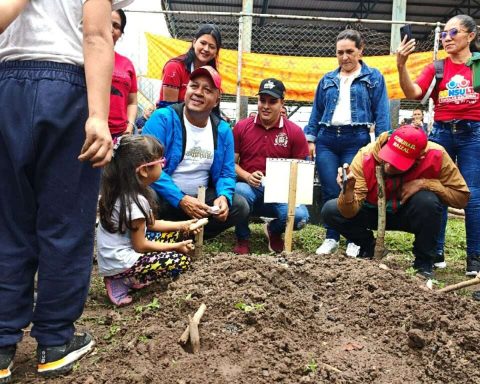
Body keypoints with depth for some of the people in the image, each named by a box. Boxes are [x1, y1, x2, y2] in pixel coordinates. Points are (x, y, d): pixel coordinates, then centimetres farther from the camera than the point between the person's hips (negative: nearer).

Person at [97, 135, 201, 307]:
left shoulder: (125, 192, 3)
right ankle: (123, 282, -5)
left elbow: (150, 224, 15)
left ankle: (126, 277, 5)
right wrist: (176, 246, -8)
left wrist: (182, 225, 11)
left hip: (113, 256, 9)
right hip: (120, 264, -9)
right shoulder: (135, 202, -25)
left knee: (172, 233, 15)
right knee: (182, 260, -9)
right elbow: (140, 246, -19)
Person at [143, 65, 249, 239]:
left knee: (239, 206, -12)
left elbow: (226, 173, 6)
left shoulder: (223, 130, 3)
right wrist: (181, 200, -26)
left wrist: (224, 196, -17)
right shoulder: (163, 118, -12)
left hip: (201, 198, 5)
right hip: (165, 198, -5)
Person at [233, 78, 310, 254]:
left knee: (300, 216, -29)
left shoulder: (295, 131, 1)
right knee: (239, 192, -36)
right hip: (249, 188, 0)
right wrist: (247, 176, -13)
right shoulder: (241, 127, 3)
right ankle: (242, 238, -3)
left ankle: (274, 230, 12)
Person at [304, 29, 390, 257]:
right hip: (326, 139, 3)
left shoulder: (373, 78, 8)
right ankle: (331, 238, 14)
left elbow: (381, 113, 2)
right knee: (330, 192, 1)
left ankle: (355, 240, 12)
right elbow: (316, 111, 18)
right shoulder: (327, 80, 17)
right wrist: (310, 139, 9)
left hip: (356, 140, -3)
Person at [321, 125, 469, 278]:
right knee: (330, 211, -22)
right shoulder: (366, 156, -28)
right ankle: (368, 247, 8)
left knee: (428, 200, -34)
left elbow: (461, 196, -17)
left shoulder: (435, 155, -28)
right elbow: (350, 212, -29)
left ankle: (424, 263, -8)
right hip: (373, 211, 1)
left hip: (409, 215, 0)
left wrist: (424, 183, -32)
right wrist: (348, 191, -52)